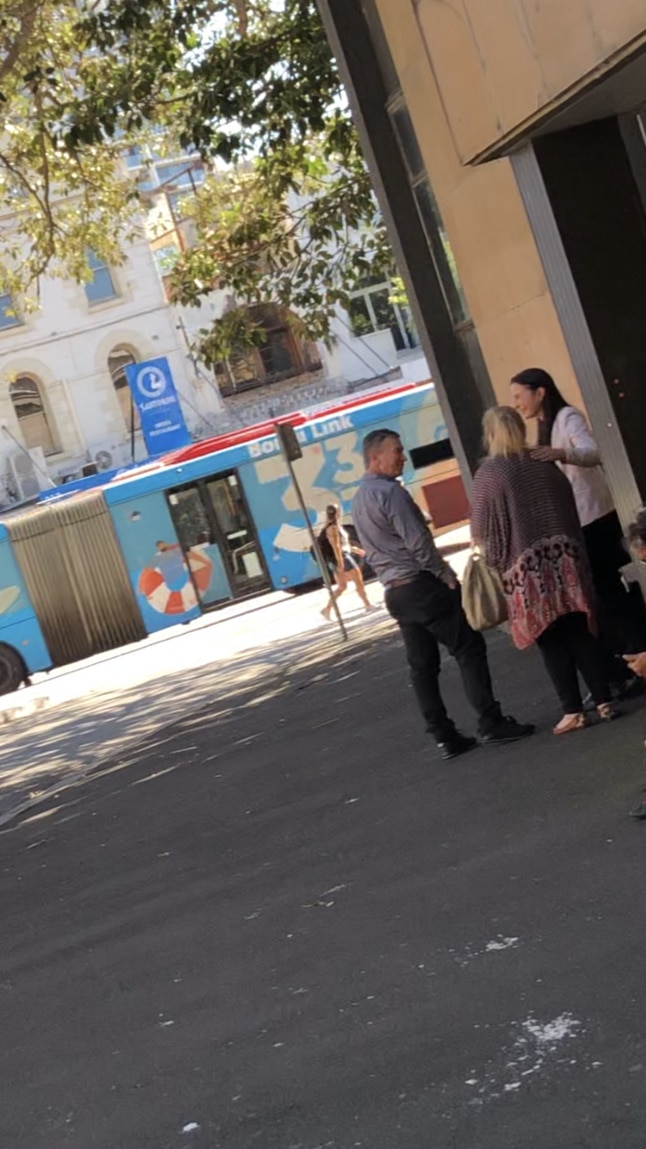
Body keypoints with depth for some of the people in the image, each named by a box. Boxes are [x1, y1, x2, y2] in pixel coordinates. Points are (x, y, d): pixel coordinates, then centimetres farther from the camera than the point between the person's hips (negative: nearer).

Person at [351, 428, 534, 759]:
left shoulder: (359, 500, 15)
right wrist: (447, 576, -8)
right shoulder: (389, 491, -15)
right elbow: (417, 542, -19)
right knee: (468, 649, -4)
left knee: (422, 665, 8)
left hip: (395, 592, 9)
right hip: (421, 584, -9)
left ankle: (444, 736, 9)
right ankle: (491, 723, -5)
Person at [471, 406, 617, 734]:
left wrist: (496, 561, 16)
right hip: (565, 560, 4)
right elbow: (570, 510, 14)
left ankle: (572, 711, 3)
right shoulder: (544, 464, 7)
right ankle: (604, 701, 9)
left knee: (552, 642, 2)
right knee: (579, 633, 9)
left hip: (526, 569, -4)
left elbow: (481, 531, -4)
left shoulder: (489, 474, -8)